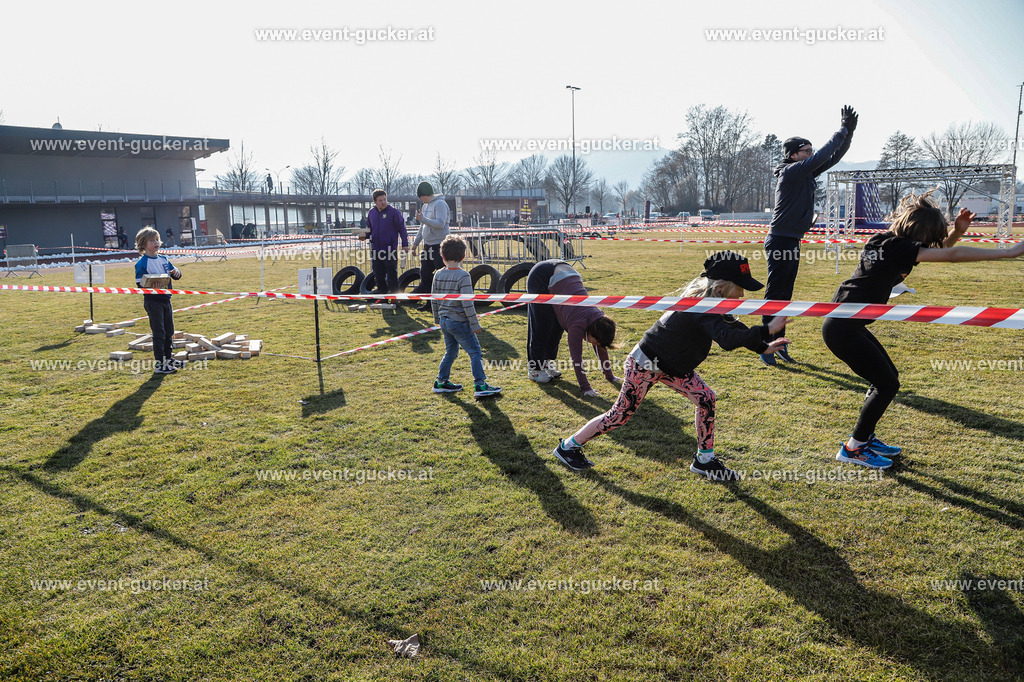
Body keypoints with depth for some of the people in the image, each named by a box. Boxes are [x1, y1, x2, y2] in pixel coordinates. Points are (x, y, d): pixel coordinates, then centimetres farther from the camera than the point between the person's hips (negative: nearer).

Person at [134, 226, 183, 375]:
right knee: (158, 333, -5)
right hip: (153, 301, -7)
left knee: (169, 331, 15)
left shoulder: (163, 259, 11)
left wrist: (176, 272, -5)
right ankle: (159, 364, 1)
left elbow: (174, 272, 18)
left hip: (166, 299, 7)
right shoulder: (141, 263, -10)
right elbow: (140, 283, -14)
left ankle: (168, 359, 29)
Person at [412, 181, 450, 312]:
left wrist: (422, 219, -23)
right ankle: (429, 302, 19)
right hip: (428, 245, 9)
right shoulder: (425, 206, 16)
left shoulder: (440, 204, -11)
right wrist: (416, 242, 20)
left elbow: (440, 224, -24)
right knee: (425, 274, 10)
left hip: (439, 245, -9)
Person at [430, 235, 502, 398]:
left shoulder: (438, 275, 4)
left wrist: (438, 318, 24)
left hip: (444, 320, 7)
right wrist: (475, 325, -12)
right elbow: (467, 304, -18)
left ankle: (441, 382, 26)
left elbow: (434, 300, 11)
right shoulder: (463, 276, -16)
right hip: (459, 322, -7)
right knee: (475, 352, -1)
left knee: (451, 351, 21)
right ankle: (480, 385, -4)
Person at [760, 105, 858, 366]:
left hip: (792, 242, 10)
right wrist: (842, 131, -10)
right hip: (780, 242, -10)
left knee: (785, 295, 11)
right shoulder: (790, 172, -12)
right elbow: (822, 156, -18)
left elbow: (833, 157, 15)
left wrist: (849, 132, 4)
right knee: (775, 295, -8)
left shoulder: (806, 173, 13)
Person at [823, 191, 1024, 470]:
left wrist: (956, 231, -1)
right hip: (843, 329, -10)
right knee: (886, 384, -2)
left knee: (888, 376, 17)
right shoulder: (896, 247, -16)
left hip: (848, 324, 10)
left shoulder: (887, 241, 11)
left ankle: (865, 437, 28)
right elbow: (952, 256, -20)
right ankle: (853, 448, 8)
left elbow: (941, 246, 20)